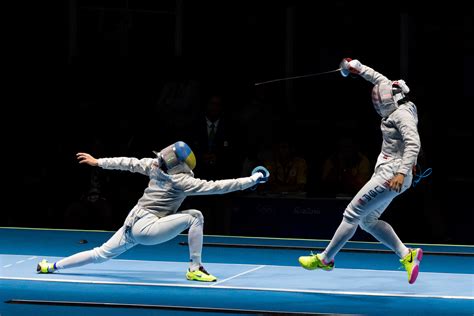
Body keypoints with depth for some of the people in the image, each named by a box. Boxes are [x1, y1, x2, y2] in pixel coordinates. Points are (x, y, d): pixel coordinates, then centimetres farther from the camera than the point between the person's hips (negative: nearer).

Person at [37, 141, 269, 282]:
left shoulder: (157, 166, 3)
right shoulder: (181, 180, -17)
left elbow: (129, 163, 9)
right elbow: (215, 187, -20)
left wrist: (97, 162, 19)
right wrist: (252, 179, -19)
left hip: (134, 225, 8)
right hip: (145, 228, -8)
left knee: (101, 255, 22)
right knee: (195, 216, -16)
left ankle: (52, 267, 24)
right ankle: (195, 269, -12)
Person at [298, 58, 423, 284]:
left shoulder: (402, 114, -15)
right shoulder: (400, 109, 12)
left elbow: (413, 144, -28)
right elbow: (381, 80, 25)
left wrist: (402, 172, -35)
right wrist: (357, 67, 26)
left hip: (391, 175, -10)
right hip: (387, 173, 10)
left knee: (352, 214, -2)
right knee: (368, 220, 15)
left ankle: (325, 259, 9)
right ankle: (407, 255, 10)